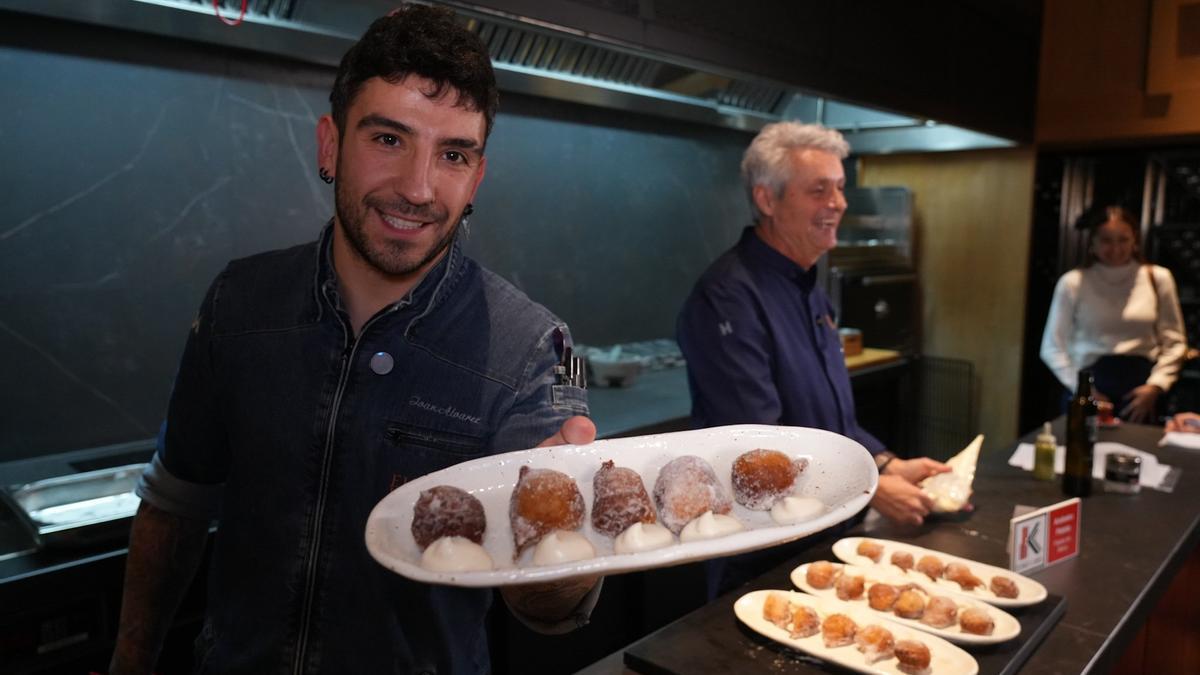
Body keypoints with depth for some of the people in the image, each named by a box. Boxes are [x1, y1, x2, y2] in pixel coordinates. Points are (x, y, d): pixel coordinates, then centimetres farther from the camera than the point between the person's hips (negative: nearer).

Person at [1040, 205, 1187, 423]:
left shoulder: (1157, 278, 4)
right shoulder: (1073, 282, -2)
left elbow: (1174, 342, 6)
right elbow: (1053, 348, -1)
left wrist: (1155, 385, -6)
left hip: (1141, 389, 2)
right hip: (1092, 384, -1)